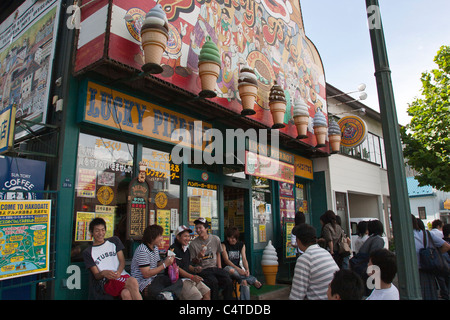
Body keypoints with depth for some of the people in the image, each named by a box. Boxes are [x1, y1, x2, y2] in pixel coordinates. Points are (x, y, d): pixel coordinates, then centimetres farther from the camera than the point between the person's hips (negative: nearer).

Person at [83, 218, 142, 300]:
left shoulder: (114, 241, 20)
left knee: (126, 294, -38)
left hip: (123, 275, 2)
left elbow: (122, 261, 13)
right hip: (108, 282, -2)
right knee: (133, 282, -37)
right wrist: (103, 273, -18)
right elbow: (96, 275, 7)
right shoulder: (88, 252, 13)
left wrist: (118, 272, -10)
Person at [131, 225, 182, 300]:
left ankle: (166, 294, -32)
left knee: (178, 282, -14)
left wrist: (167, 260, -5)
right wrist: (165, 264, -18)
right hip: (144, 284, -9)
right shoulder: (142, 251, -17)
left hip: (154, 279, 9)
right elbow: (146, 274, -21)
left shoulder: (155, 248, 13)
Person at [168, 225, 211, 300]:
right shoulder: (173, 249, -13)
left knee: (207, 292, -1)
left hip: (189, 278, 9)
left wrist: (194, 269, 2)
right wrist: (192, 277, -21)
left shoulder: (186, 249, 16)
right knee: (198, 297, -19)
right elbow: (176, 268, -19)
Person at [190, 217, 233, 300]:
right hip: (203, 270, -3)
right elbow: (193, 262, 7)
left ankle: (228, 298, -4)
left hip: (215, 268, 3)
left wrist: (219, 269, 9)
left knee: (228, 281, -23)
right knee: (214, 282, -31)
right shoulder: (193, 244, -1)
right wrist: (198, 257, -15)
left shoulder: (215, 239, 6)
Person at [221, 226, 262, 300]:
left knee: (244, 282, -31)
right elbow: (226, 260, -13)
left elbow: (244, 259, 1)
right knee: (231, 270, -40)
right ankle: (254, 281, -29)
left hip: (238, 268, 3)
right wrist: (238, 269, -27)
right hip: (227, 268, -2)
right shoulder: (224, 245, -1)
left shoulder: (241, 245, 10)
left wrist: (247, 269, -21)